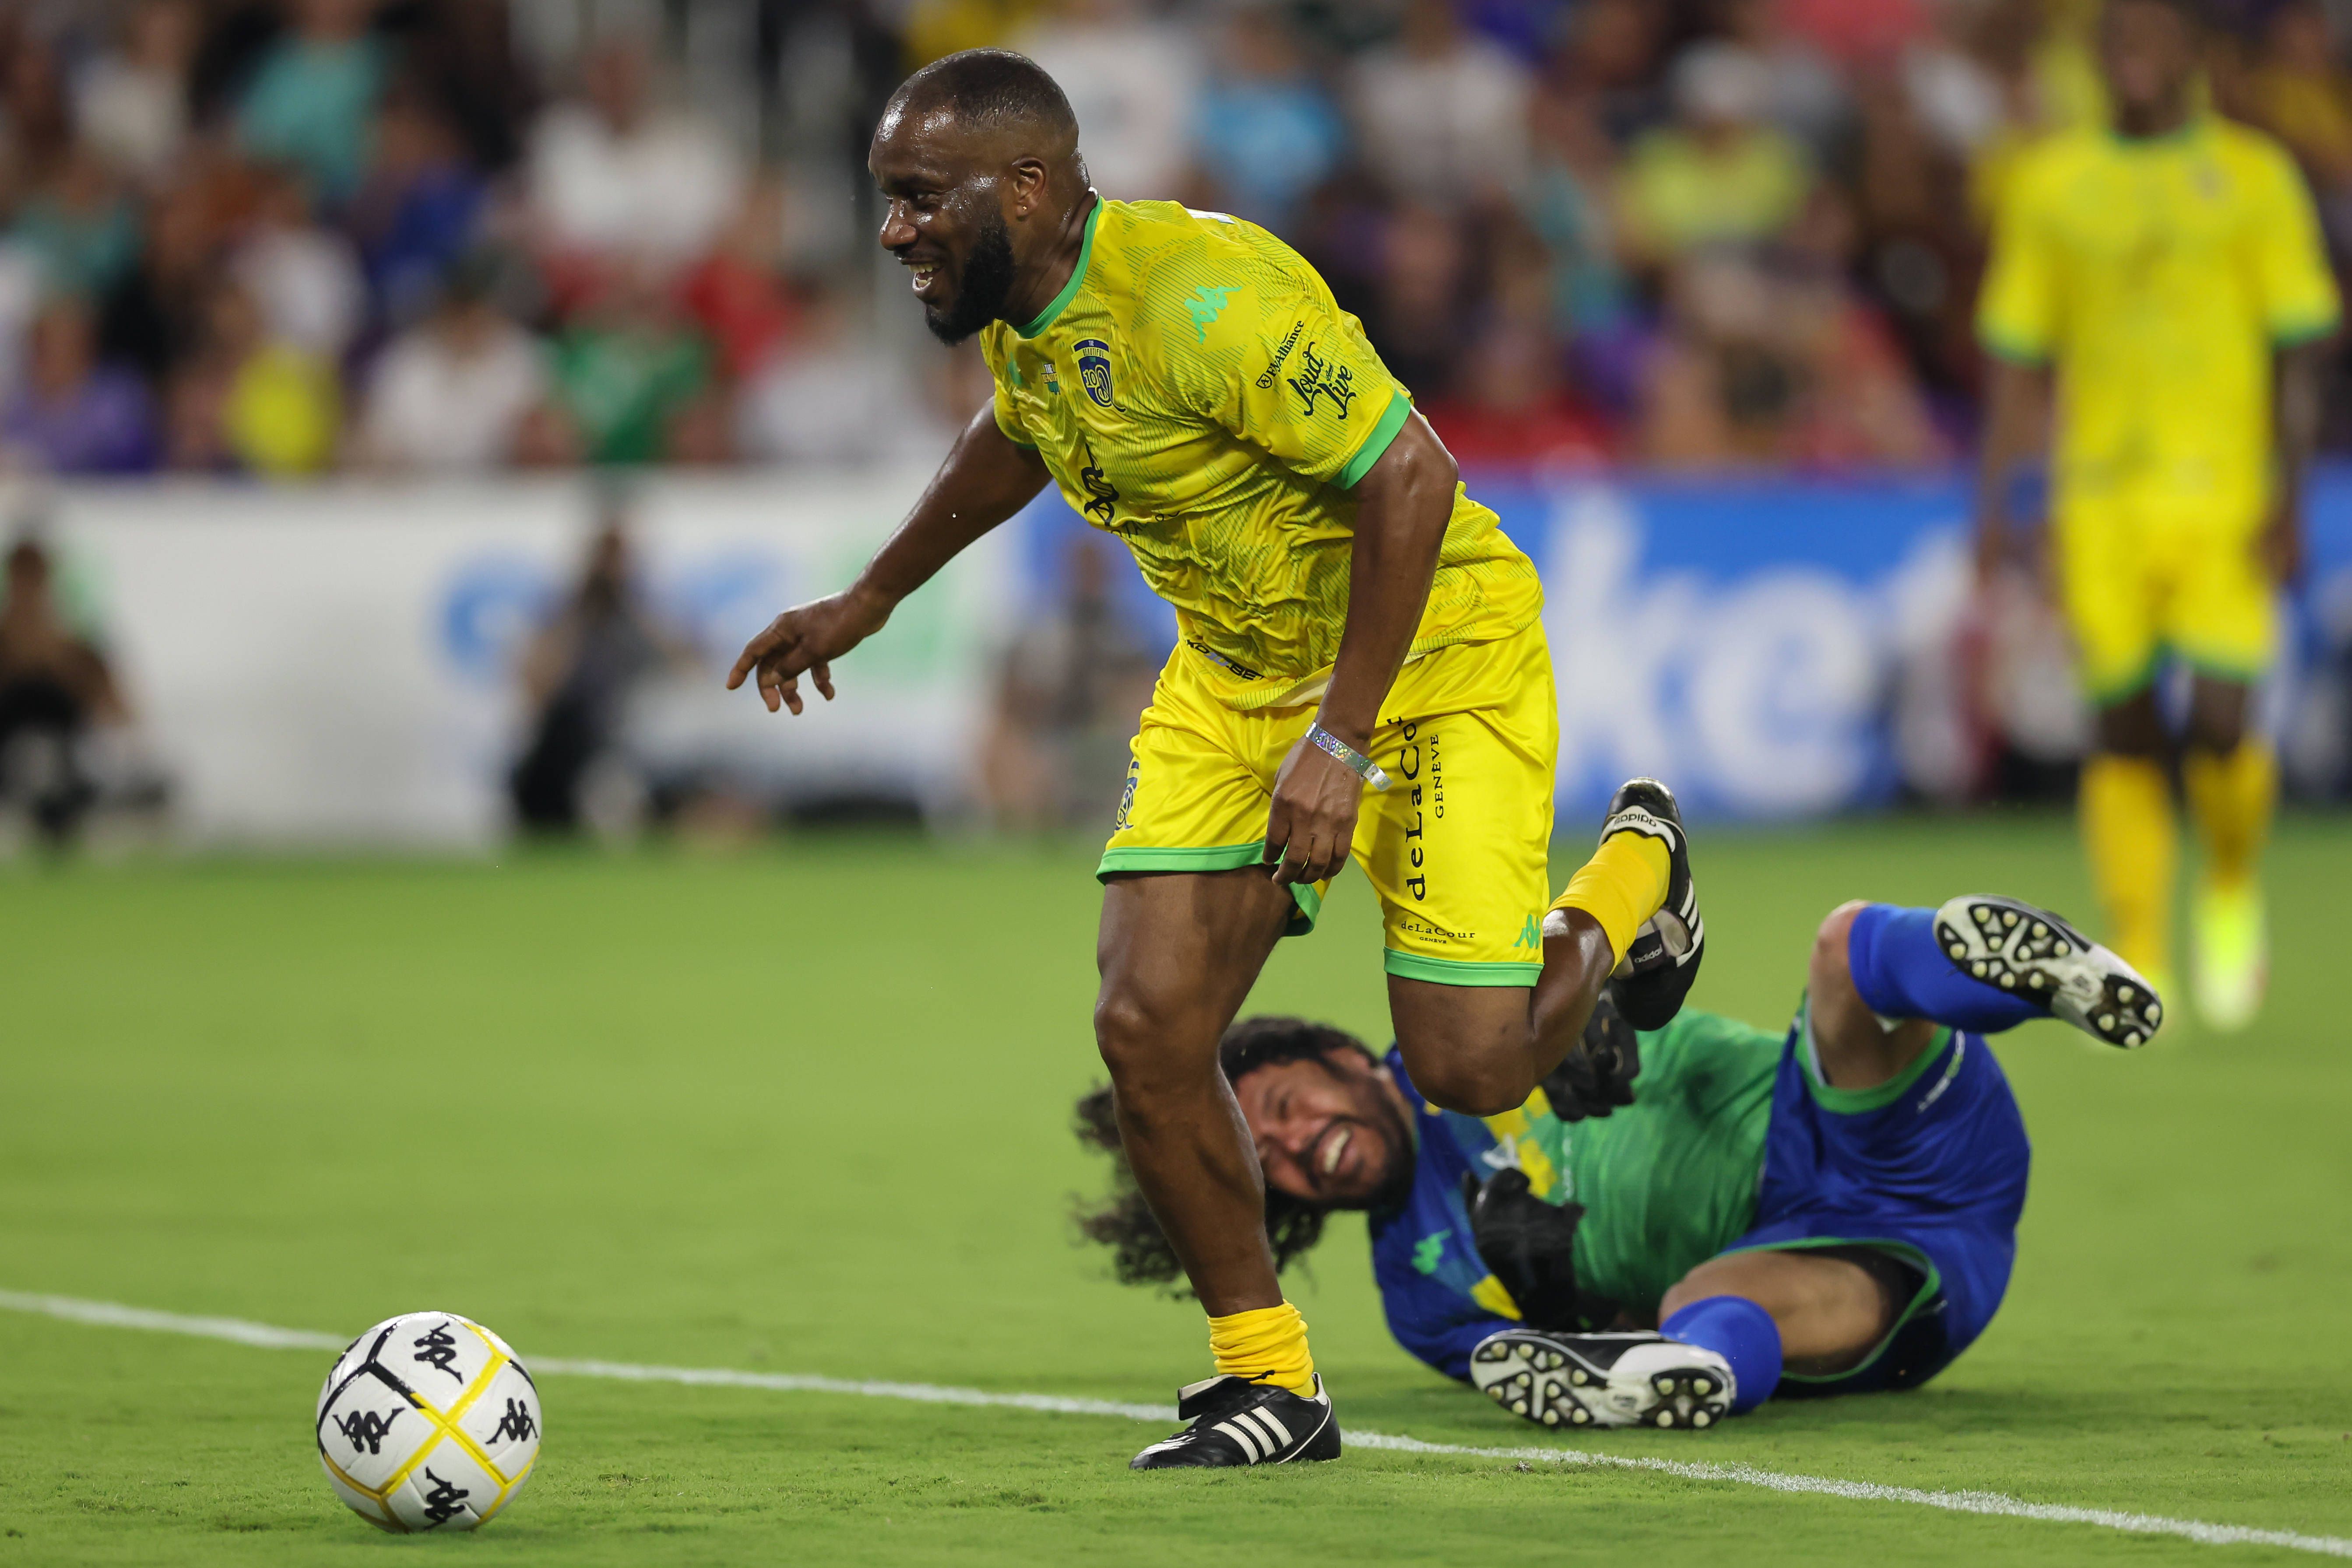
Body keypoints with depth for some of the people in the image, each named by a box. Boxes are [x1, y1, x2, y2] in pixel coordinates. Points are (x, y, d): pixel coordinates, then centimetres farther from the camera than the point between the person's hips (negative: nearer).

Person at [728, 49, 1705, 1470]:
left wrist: (1341, 739, -30)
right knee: (1149, 1031, -9)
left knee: (1470, 1070, -8)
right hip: (1236, 668, 7)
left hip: (1430, 650, -7)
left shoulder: (1201, 299, -31)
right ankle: (1271, 1387, 7)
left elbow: (1412, 476, -30)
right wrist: (868, 601, 30)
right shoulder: (1020, 312, -4)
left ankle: (1632, 876, 26)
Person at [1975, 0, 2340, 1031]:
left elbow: (2298, 353, 2)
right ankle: (2138, 962, 4)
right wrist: (1993, 501, 7)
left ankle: (2233, 892, 17)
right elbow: (2018, 360, 13)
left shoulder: (2253, 176, 4)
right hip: (2098, 499, 2)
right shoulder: (2053, 184, 10)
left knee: (2219, 723, -11)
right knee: (2124, 727, -3)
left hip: (2222, 492, -2)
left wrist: (2289, 496, -6)